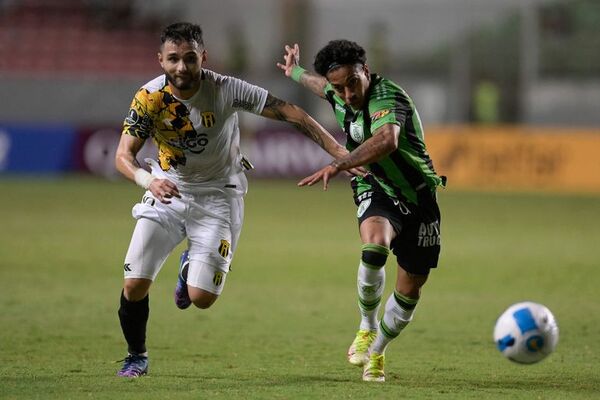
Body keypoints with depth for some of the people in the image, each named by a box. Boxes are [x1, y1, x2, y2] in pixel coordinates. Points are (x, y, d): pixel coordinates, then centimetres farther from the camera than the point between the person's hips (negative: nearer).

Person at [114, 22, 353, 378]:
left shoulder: (226, 90, -20)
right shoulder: (149, 98, -16)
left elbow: (289, 112, -18)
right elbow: (123, 155, -20)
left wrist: (340, 153, -24)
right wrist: (148, 180, -43)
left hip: (218, 195, -1)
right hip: (168, 189, 1)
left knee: (202, 297, -13)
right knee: (135, 283, -11)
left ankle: (190, 267, 26)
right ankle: (137, 357, 17)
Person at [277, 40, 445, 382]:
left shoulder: (388, 97, -26)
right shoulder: (341, 97, -4)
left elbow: (387, 140, -49)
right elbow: (324, 86, 25)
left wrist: (339, 165, -59)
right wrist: (296, 72, 46)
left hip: (418, 198, -3)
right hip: (376, 191, 3)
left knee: (411, 290, 4)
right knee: (374, 249, -32)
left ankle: (377, 353, 29)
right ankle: (367, 329, -10)